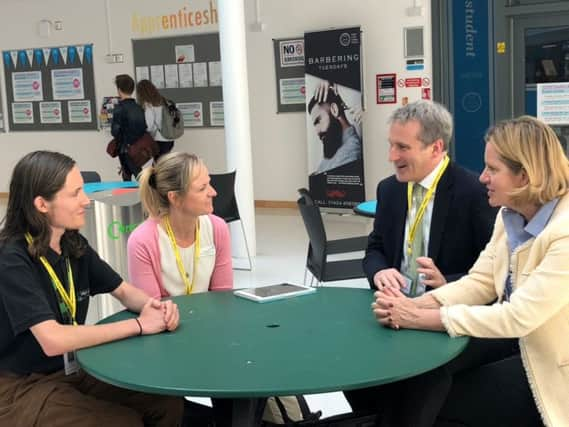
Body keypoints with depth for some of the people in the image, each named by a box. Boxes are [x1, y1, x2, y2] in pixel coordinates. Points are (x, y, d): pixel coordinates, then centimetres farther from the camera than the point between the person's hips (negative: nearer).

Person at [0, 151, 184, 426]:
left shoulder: (73, 244, 1)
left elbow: (123, 290, 12)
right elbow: (53, 340, -32)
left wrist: (153, 306, -12)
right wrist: (138, 325, -26)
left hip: (71, 369, 7)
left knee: (167, 403, -8)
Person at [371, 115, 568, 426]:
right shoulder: (510, 215, -1)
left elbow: (518, 316, -31)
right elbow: (479, 282, 0)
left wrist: (420, 318, -27)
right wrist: (413, 305, -18)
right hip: (513, 335, 7)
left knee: (437, 402, -10)